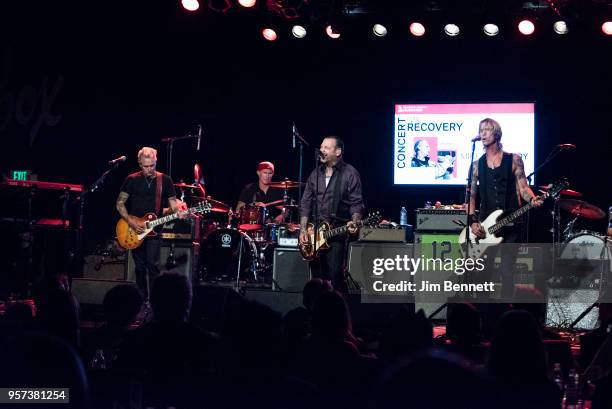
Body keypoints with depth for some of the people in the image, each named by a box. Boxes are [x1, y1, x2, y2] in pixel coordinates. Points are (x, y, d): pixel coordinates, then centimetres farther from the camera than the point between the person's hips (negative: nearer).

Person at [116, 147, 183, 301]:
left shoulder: (165, 180, 3)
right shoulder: (132, 180, 1)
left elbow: (173, 202, 4)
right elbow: (120, 203, 3)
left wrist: (179, 212, -20)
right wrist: (131, 222, -9)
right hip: (135, 231, 1)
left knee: (152, 264, -12)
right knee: (139, 266, 6)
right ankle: (142, 299, 15)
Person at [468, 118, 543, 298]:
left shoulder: (513, 160, 4)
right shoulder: (477, 164, 10)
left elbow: (523, 187, 0)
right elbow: (471, 195, 9)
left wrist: (532, 199, -22)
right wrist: (473, 221, -4)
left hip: (510, 224, -2)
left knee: (507, 270, -2)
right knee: (484, 270, 2)